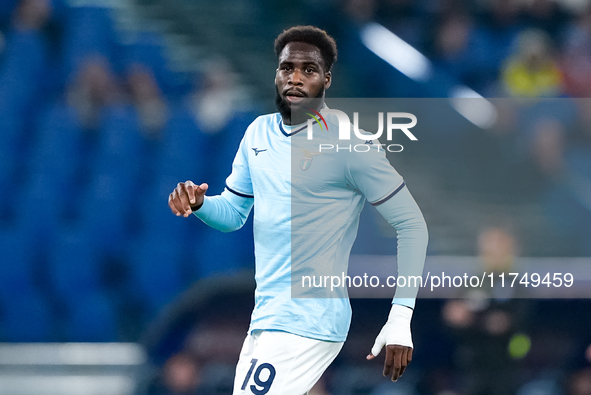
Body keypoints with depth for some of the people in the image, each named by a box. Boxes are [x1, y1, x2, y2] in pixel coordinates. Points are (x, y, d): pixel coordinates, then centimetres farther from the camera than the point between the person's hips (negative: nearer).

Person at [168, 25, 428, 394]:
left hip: (307, 325, -8)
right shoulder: (259, 132, 9)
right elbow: (233, 214, 17)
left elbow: (412, 225, -10)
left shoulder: (350, 144, -12)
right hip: (264, 319, 8)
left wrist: (401, 319, -17)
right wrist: (198, 203, -7)